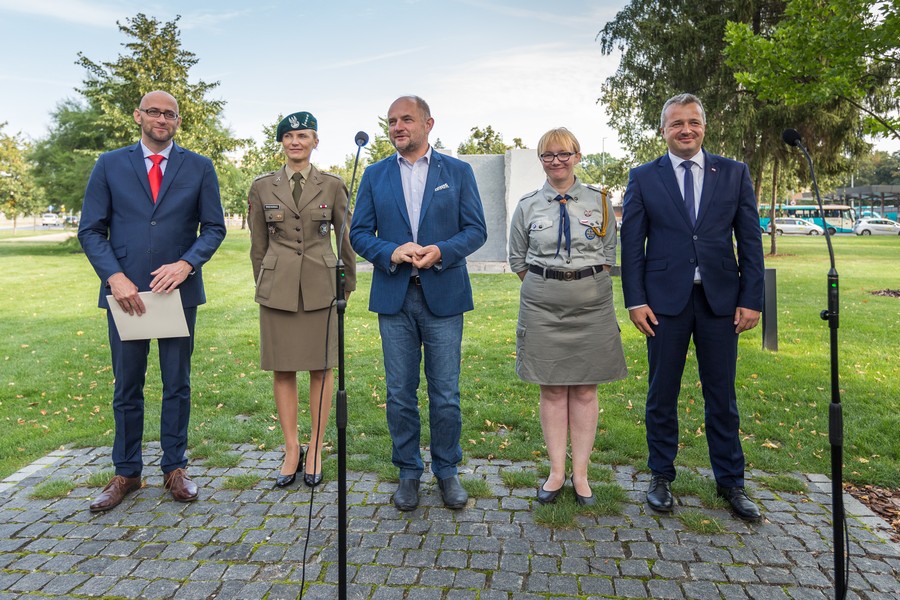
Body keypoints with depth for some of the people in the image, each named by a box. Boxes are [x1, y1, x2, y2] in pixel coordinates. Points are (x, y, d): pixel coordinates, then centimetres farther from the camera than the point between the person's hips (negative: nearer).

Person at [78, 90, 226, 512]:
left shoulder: (199, 168, 6)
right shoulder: (110, 165, 7)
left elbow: (214, 227, 2)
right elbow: (91, 230, 2)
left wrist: (186, 264, -15)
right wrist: (114, 277, -12)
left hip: (179, 289, 0)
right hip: (125, 290, 1)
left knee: (177, 385, 7)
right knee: (127, 388, 9)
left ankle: (174, 468, 21)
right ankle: (126, 473, 23)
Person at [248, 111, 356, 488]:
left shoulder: (332, 186, 3)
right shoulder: (262, 187, 6)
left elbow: (346, 237, 9)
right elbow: (258, 245, 12)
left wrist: (348, 284, 11)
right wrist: (262, 284, 14)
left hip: (321, 287, -1)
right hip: (277, 288, 1)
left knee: (321, 369, 4)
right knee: (282, 369, 5)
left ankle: (315, 450, 16)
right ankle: (291, 450, 19)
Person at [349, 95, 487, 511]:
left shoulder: (458, 172, 6)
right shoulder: (375, 175, 10)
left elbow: (476, 230, 1)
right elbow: (359, 233, 6)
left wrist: (441, 252, -17)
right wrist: (391, 253, -14)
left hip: (443, 296, -1)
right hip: (394, 297, 2)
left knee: (446, 394, 5)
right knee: (400, 394, 8)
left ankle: (447, 471, 23)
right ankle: (408, 472, 25)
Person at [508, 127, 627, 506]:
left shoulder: (599, 201, 4)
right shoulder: (527, 206, 5)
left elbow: (609, 253, 8)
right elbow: (517, 258, 11)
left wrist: (587, 285, 0)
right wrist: (547, 288, 5)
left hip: (591, 304, 0)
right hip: (543, 305, 0)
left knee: (584, 390, 4)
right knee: (552, 389, 5)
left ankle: (581, 474, 15)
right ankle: (556, 472, 16)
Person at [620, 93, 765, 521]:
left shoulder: (734, 173, 7)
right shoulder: (643, 178, 4)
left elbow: (750, 240, 5)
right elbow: (631, 244, 1)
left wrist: (751, 299, -1)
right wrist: (635, 301, -6)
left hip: (720, 299, 1)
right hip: (666, 301, -1)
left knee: (722, 396, 10)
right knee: (662, 394, 8)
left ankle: (730, 482, 26)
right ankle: (661, 477, 24)